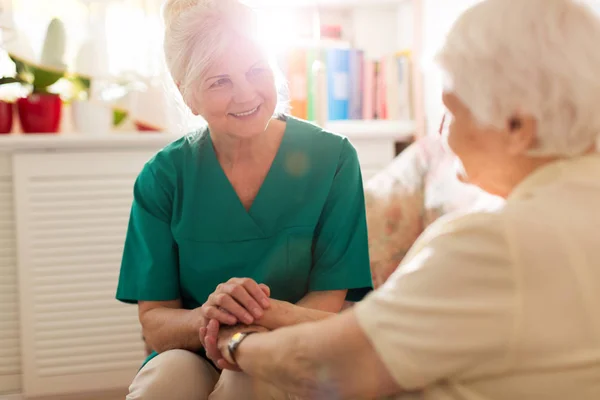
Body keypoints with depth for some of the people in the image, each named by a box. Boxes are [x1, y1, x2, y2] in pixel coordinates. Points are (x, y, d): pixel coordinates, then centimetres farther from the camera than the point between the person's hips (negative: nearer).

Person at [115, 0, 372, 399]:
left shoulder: (331, 158, -8)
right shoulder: (163, 178, -5)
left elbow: (328, 300, -10)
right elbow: (154, 324, -6)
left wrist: (245, 326, -31)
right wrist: (206, 316, -30)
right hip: (194, 356, 2)